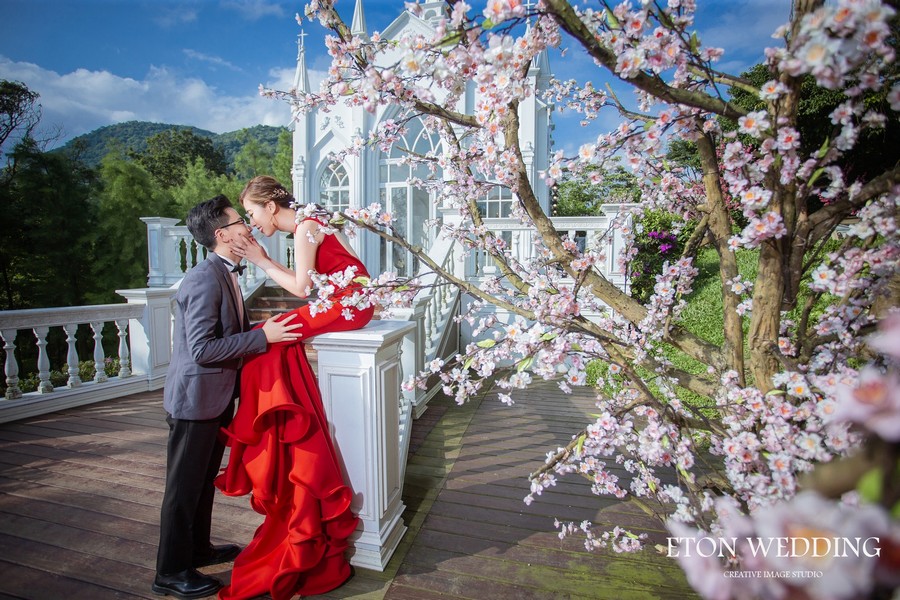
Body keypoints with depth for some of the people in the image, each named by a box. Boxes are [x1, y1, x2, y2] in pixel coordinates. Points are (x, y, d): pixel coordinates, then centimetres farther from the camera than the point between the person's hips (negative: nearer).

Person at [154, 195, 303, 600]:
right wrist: (263, 336, -26)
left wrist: (266, 329, 4)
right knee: (184, 487, 7)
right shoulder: (204, 279, -22)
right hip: (196, 398, -10)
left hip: (215, 396, 10)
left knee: (204, 480, 23)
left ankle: (198, 548, 41)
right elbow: (202, 348, -27)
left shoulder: (223, 274, 9)